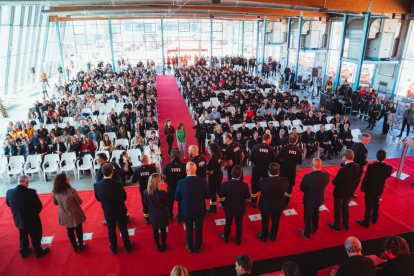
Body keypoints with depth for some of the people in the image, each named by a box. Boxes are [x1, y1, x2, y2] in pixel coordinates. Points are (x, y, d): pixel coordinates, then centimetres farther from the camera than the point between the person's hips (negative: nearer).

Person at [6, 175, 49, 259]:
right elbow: (39, 206, -20)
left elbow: (8, 204, 5)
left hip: (18, 220, 5)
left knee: (23, 237, 28)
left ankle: (24, 252, 48)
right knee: (35, 237, 19)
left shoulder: (9, 192, -17)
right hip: (32, 221, -4)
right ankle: (38, 252, 39)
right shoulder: (31, 192, -31)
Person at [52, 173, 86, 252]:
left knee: (70, 231, 23)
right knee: (78, 230, 18)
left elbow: (55, 203, 3)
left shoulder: (55, 192, -15)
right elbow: (80, 202, -16)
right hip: (75, 215, -4)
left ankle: (75, 247, 40)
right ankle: (81, 246, 36)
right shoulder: (71, 191, -29)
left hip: (65, 216, 4)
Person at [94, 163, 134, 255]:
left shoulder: (97, 185, -21)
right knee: (123, 229, 18)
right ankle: (127, 247, 37)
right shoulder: (117, 184, -29)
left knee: (111, 230, 22)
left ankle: (114, 248, 40)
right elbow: (124, 197, -14)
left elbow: (98, 198, -4)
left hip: (108, 212, 2)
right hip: (120, 211, -2)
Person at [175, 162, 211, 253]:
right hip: (200, 210, 0)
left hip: (186, 210, 0)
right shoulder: (203, 181, -21)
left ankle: (190, 247, 42)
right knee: (199, 229, 22)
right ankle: (198, 247, 41)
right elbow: (208, 196, -8)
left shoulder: (180, 183, -23)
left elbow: (177, 198, -9)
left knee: (189, 229, 22)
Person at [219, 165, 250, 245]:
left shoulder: (226, 184, -27)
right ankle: (238, 240, 43)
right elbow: (248, 197, -13)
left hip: (228, 208, 1)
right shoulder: (244, 185, -27)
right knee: (239, 224, 22)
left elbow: (221, 195, -13)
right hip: (240, 208, 0)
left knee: (228, 223, 25)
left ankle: (226, 238, 48)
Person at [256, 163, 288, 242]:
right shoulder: (285, 181, -27)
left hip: (265, 206, -2)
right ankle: (273, 237, 50)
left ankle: (263, 237, 46)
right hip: (278, 206, 2)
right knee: (275, 222, 26)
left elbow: (257, 188, -12)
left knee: (265, 221, 23)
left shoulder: (263, 182, -33)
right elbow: (286, 189, -6)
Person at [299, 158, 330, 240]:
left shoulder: (307, 176, -33)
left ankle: (307, 234, 37)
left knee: (308, 217, 17)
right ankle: (314, 229, 54)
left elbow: (302, 188, -17)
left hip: (309, 200, -4)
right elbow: (325, 184, -1)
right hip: (319, 199, 4)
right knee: (315, 214, 30)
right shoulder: (326, 175, -22)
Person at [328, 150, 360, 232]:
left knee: (337, 209, 15)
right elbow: (356, 177, 1)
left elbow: (335, 182, -25)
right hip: (349, 192, 6)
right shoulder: (357, 166, -14)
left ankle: (336, 226, 33)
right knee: (346, 208, 26)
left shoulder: (343, 170, -35)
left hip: (340, 193, -6)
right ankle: (345, 225, 44)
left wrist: (333, 180, -4)